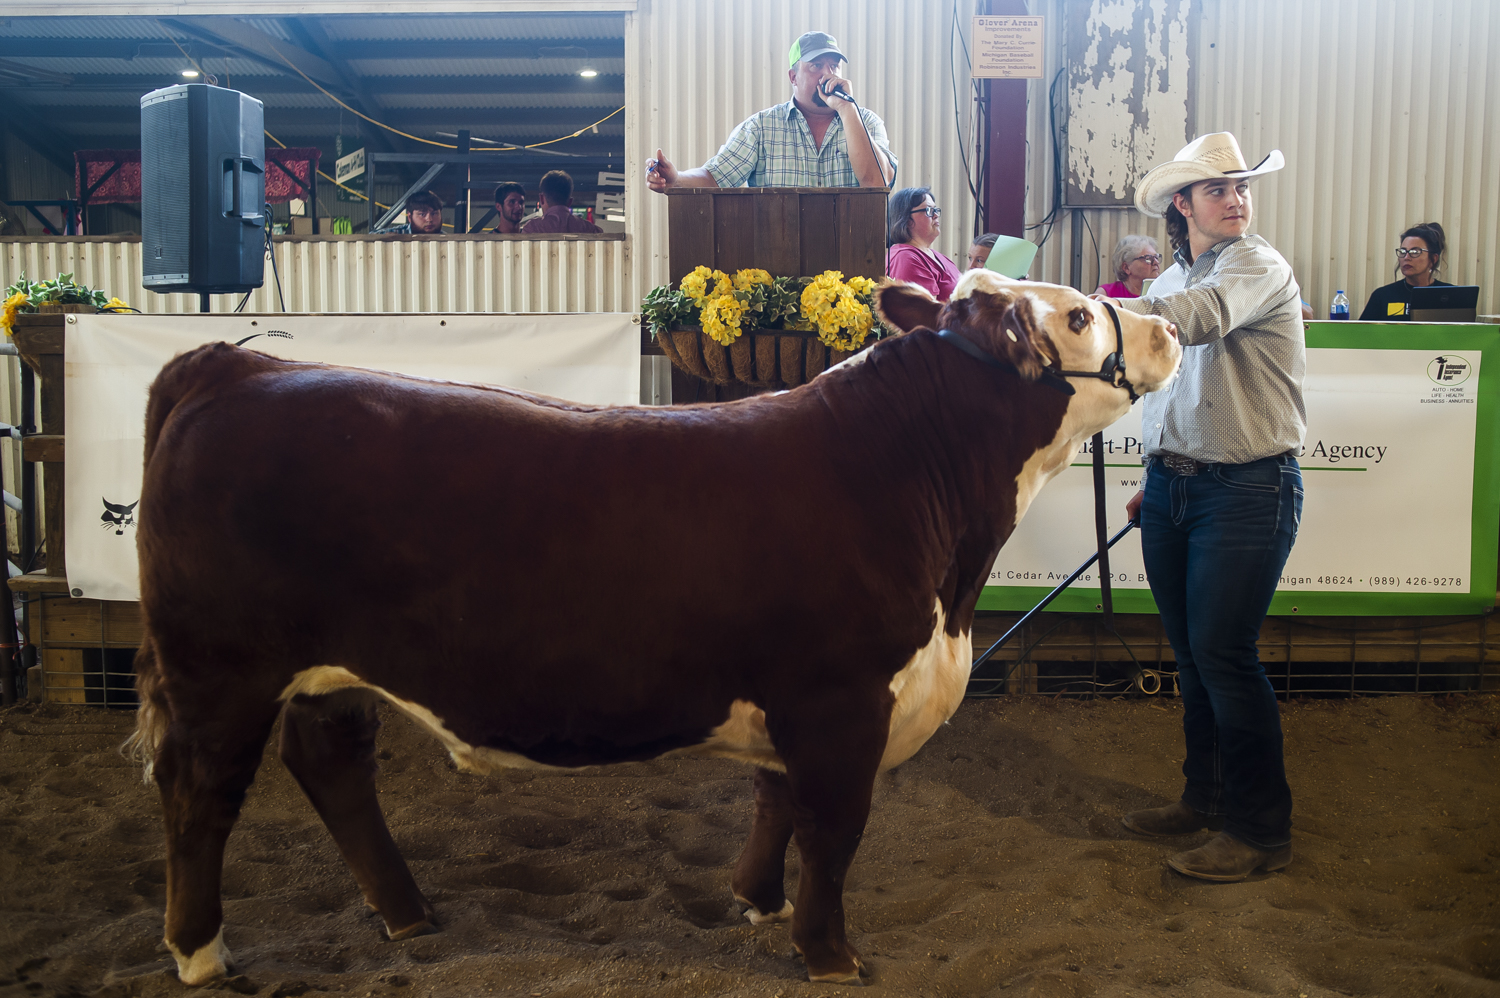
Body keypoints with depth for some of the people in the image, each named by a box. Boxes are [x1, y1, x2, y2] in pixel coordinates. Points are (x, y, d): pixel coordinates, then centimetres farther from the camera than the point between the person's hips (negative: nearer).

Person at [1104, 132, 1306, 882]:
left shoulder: (1257, 266, -9)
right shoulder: (1170, 283, 14)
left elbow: (1194, 317, -32)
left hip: (1248, 487, -7)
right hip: (1174, 485, 7)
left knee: (1222, 653, -7)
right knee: (1190, 650, 13)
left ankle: (1262, 828, 8)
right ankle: (1206, 797, 29)